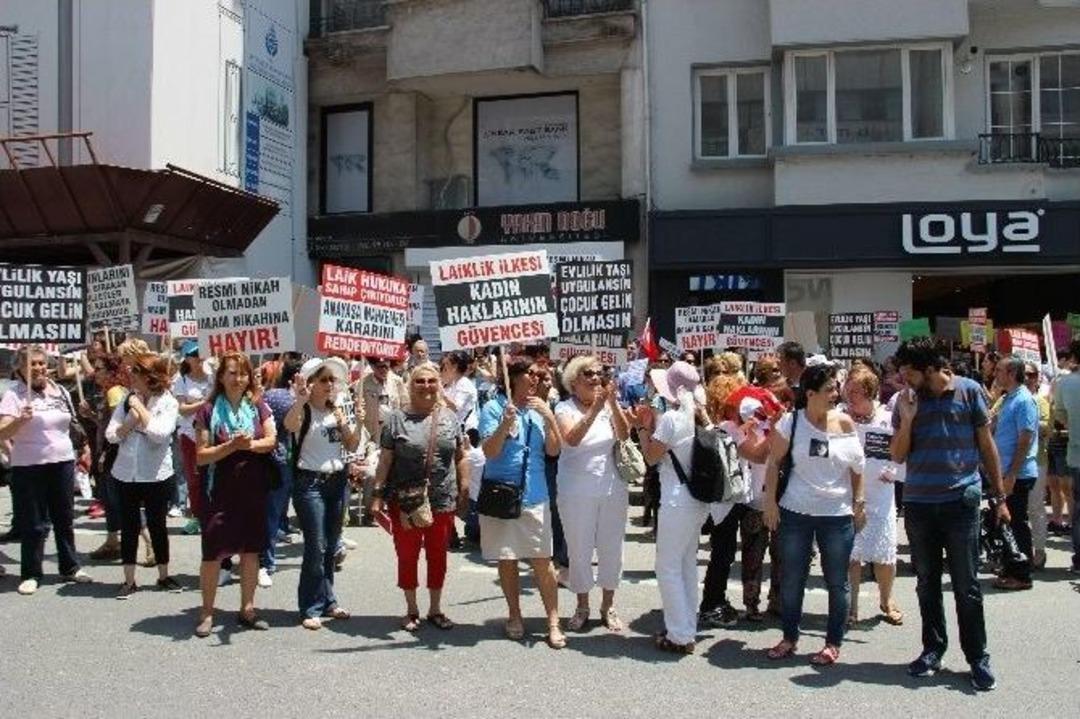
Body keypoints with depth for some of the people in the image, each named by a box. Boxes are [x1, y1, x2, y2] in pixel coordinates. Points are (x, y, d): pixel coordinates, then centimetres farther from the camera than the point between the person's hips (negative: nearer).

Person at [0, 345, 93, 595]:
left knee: (65, 518, 13)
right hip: (28, 467, -5)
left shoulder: (60, 392, 7)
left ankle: (70, 567, 24)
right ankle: (31, 574, 13)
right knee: (33, 524, 1)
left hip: (63, 462, 5)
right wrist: (20, 420, -36)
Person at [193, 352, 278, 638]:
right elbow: (201, 456, -7)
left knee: (251, 550, 9)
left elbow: (271, 440, -3)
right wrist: (231, 446, -21)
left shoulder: (258, 407, 6)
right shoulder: (208, 411, -4)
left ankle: (247, 609, 21)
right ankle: (207, 613, 12)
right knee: (213, 553, -1)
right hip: (220, 491, -3)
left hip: (253, 490, 3)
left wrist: (251, 444, -22)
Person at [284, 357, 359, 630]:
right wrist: (300, 400, -51)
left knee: (331, 546, 13)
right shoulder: (303, 411, -10)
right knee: (316, 546, -7)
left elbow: (352, 446, 8)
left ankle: (327, 600, 25)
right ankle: (311, 608, 3)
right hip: (310, 482, -6)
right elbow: (289, 425, -34)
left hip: (337, 481, 6)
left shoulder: (336, 410, 9)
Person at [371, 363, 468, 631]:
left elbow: (460, 457, 9)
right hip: (405, 502, -2)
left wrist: (464, 490, 4)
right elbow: (385, 460, -3)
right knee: (407, 557, 9)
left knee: (438, 557, 12)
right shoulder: (397, 419, -3)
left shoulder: (450, 417, 5)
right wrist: (378, 494, -7)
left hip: (442, 501, 2)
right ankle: (411, 610, 26)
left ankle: (435, 609, 29)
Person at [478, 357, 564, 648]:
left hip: (534, 496, 2)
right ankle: (515, 616, 26)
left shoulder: (540, 409, 6)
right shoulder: (493, 409, -5)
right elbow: (490, 451, -12)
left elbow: (554, 451, 1)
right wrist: (506, 423, -26)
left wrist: (549, 417, -9)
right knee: (507, 559, 10)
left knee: (542, 561, 0)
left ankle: (553, 622, 7)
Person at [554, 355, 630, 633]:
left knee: (612, 549, 11)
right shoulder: (565, 408, -7)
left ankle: (607, 605, 26)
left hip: (612, 490, 3)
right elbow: (571, 439, -25)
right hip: (576, 493, -3)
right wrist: (595, 409, -34)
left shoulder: (608, 405, 0)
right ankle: (582, 607, 23)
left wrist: (613, 403, -26)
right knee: (579, 551, 7)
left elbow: (624, 435, -14)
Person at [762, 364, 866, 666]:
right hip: (795, 513, 0)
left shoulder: (845, 423, -3)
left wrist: (859, 502, 2)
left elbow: (857, 468, 6)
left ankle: (833, 643, 21)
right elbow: (774, 462, 0)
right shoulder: (791, 421, -6)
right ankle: (789, 638, 25)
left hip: (837, 515, 0)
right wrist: (770, 501, -3)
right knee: (791, 579, 10)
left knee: (837, 582, 7)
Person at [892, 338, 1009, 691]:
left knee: (966, 585, 2)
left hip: (960, 500, -3)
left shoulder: (969, 391, -2)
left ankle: (978, 658, 13)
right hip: (918, 503, 3)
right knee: (927, 582, 12)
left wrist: (999, 496, 4)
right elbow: (898, 456, 3)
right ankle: (933, 649, 24)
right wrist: (907, 419, -13)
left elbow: (986, 444, 4)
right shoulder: (906, 400, 3)